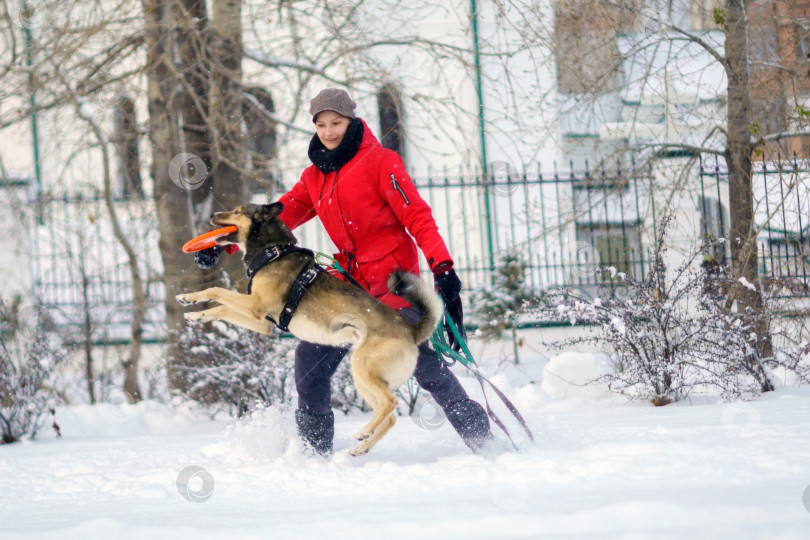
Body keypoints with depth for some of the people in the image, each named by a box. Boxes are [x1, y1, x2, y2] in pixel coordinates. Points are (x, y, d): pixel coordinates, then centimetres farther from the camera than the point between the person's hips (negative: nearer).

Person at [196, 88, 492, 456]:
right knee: (311, 358, 0)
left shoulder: (378, 161, -5)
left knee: (419, 357, -21)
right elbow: (279, 216, 15)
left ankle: (476, 432, -11)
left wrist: (442, 266, -23)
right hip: (349, 281, 7)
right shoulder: (315, 178, 15)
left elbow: (416, 215, -11)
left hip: (392, 277, -7)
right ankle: (314, 447, 15)